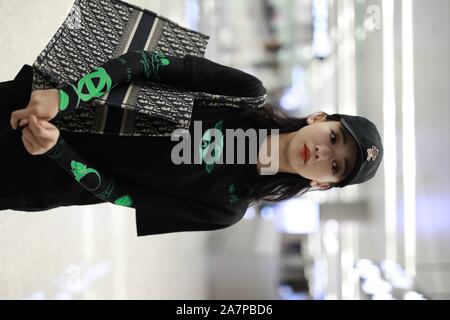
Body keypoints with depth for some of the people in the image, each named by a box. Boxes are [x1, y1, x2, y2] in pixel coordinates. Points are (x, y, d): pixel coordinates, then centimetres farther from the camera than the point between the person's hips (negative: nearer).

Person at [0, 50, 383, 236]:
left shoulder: (227, 207, -16)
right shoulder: (248, 93, -15)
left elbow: (120, 194, -16)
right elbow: (153, 63, -17)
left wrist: (54, 149, -30)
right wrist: (64, 97, -30)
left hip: (63, 177, -2)